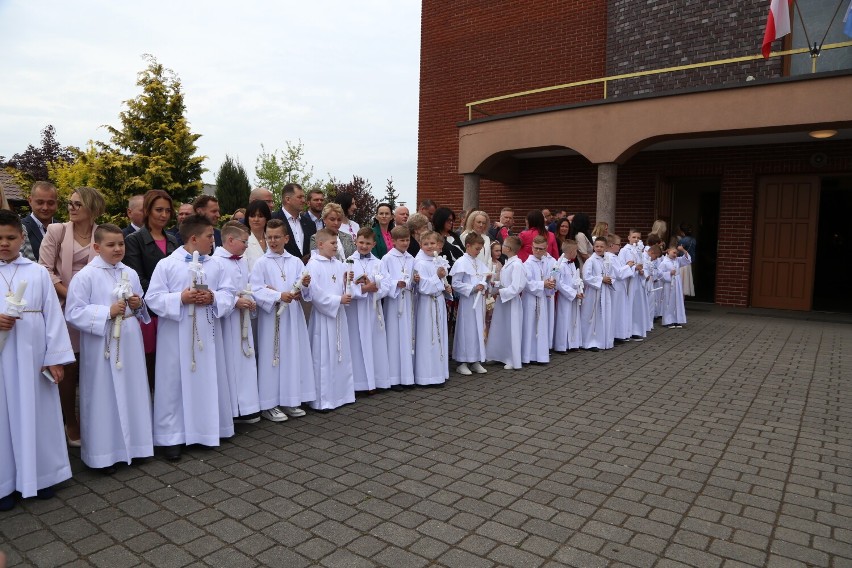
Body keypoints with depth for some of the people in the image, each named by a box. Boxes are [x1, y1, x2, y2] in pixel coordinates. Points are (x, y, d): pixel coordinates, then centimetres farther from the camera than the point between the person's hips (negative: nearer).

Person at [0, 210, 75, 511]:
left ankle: (40, 475, 25)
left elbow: (53, 316, -1)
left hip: (32, 358, 0)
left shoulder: (38, 273, 1)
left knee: (36, 415, 10)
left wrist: (56, 357, -5)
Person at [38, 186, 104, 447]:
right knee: (68, 368, 4)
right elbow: (46, 269, -4)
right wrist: (69, 294, -12)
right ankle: (70, 423, 20)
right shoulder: (56, 231, 1)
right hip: (65, 307, -1)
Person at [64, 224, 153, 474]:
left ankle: (133, 443, 27)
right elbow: (73, 313, -12)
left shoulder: (130, 274, 7)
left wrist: (138, 305, -4)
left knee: (132, 394, 12)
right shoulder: (85, 276, -8)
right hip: (102, 348, -5)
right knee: (104, 397, 4)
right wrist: (108, 312, -20)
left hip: (130, 345, 5)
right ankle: (105, 453, 17)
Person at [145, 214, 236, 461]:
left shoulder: (214, 266, 8)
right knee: (175, 383, 3)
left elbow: (228, 293, 5)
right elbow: (153, 298, -7)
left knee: (208, 381, 10)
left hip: (207, 334, 4)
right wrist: (180, 298, -20)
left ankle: (208, 430, 24)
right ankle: (172, 436, 13)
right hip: (177, 336, -4)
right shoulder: (166, 265, -4)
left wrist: (213, 298, -14)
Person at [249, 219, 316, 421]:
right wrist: (279, 296, -22)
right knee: (271, 358, 0)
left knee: (294, 356, 8)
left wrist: (305, 285, -17)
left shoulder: (296, 262, 8)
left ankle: (290, 400, 20)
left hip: (293, 316, 4)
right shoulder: (261, 263, -2)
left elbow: (303, 290, 6)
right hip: (271, 316, -4)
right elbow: (256, 291, -12)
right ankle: (268, 404, 11)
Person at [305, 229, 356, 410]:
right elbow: (315, 293, -18)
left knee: (341, 356, 13)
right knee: (324, 358, -1)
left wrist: (347, 282, -9)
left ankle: (341, 394, 24)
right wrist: (338, 300, -16)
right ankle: (322, 400, 9)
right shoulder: (313, 265, -12)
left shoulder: (339, 264, 8)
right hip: (323, 315, -7)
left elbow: (342, 290, 11)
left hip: (338, 314, 7)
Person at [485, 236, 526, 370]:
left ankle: (513, 360, 15)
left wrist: (500, 291, -17)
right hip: (503, 299, 9)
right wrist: (495, 284, 2)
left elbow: (516, 287, -24)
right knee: (501, 329, 15)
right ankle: (502, 355, 27)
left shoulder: (516, 264, -20)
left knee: (511, 330, 3)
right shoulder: (508, 262, 8)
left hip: (511, 301, -9)